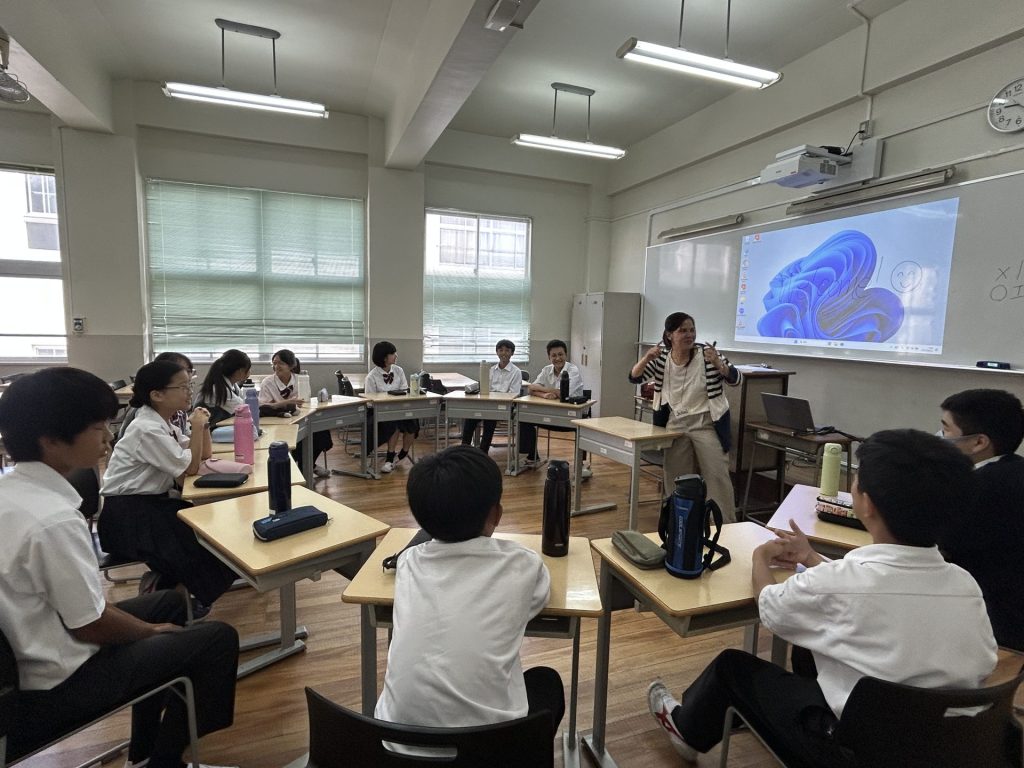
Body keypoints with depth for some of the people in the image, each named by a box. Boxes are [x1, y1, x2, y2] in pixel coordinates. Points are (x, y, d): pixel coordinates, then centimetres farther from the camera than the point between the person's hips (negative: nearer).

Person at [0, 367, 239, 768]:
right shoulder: (54, 520, -31)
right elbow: (92, 626, -22)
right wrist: (154, 629, -3)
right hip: (50, 689, -9)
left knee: (170, 600, 22)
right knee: (217, 638, -4)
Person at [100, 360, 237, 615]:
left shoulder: (163, 423, 7)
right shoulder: (148, 429, -21)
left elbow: (204, 454, 10)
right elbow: (190, 468, -19)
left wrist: (202, 425, -5)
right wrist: (197, 426, -15)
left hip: (151, 503, 9)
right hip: (126, 515, -9)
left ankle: (164, 579, 9)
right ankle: (161, 585, 7)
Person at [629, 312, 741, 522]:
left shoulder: (705, 352, -11)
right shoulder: (661, 356, -3)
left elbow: (736, 380, -12)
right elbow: (635, 378, -4)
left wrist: (718, 363, -31)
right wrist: (646, 358, -22)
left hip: (706, 424, -3)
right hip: (675, 424, 3)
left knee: (717, 475, -2)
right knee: (674, 477, 10)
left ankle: (727, 524, 12)